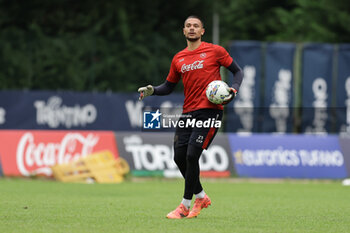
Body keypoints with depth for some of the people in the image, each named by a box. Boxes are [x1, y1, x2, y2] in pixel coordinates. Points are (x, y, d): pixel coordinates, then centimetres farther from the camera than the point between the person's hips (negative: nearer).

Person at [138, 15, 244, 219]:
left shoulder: (215, 51, 1)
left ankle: (185, 206, -5)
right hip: (188, 112, 6)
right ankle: (201, 197, 24)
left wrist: (234, 89, -11)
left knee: (192, 155, -15)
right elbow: (169, 86, 21)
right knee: (180, 157, 2)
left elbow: (238, 71, 7)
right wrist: (152, 90, 2)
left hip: (209, 110, -6)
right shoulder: (178, 59, 14)